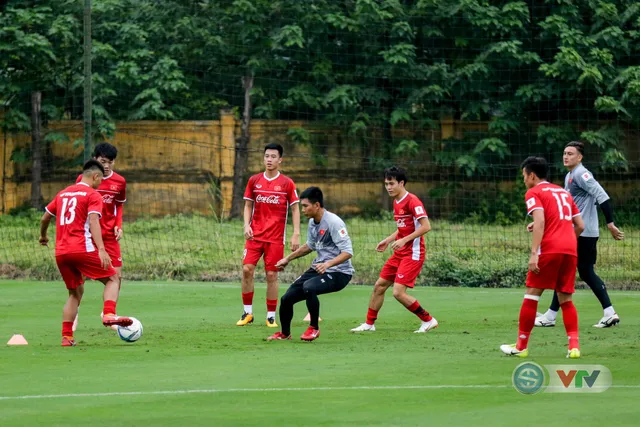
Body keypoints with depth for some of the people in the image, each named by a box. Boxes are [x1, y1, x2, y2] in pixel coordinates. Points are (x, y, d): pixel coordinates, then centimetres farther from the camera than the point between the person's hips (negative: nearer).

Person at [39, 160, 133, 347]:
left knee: (75, 293, 18)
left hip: (61, 252, 6)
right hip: (83, 248, -6)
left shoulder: (63, 193, 19)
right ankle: (109, 314, -20)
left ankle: (66, 336, 6)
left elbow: (45, 218, 26)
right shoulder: (93, 194, -1)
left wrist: (43, 236, 45)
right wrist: (101, 250, -24)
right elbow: (93, 221, -16)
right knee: (112, 279, 5)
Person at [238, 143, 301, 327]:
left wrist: (296, 234, -5)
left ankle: (271, 316, 8)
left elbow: (295, 209, 3)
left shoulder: (287, 183, 0)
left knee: (271, 275, -2)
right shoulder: (254, 181, 6)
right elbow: (248, 205, 13)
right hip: (255, 234, 2)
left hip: (276, 237, -2)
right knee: (247, 269, -9)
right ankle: (247, 313, 4)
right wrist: (246, 225, -3)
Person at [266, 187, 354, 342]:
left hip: (339, 273, -8)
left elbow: (348, 252, -25)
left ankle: (314, 328, -13)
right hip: (318, 269, 8)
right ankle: (285, 333, 30)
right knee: (287, 298, 3)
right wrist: (288, 259, 25)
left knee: (308, 287, -35)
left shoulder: (333, 222, -20)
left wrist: (328, 264, -39)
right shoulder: (312, 222, 6)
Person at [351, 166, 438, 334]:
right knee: (379, 286, 11)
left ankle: (428, 320, -1)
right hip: (399, 253, 9)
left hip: (413, 254, -9)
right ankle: (369, 324, 24)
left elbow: (426, 226, -23)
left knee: (398, 292, -15)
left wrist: (404, 240, -25)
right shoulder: (396, 202, 12)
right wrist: (388, 240, 16)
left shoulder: (412, 201, -16)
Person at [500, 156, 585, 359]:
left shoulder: (534, 193, 2)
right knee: (565, 298, 11)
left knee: (532, 294, 4)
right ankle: (574, 345, -3)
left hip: (549, 249, -6)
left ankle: (521, 346, 7)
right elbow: (580, 226, 19)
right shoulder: (564, 192, 23)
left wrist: (534, 253, -18)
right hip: (570, 249, 6)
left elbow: (540, 222, -14)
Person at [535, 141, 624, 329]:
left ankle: (550, 316, 3)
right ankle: (610, 313, 8)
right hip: (580, 233, 10)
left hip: (582, 233, -10)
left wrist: (610, 224, -24)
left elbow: (602, 197, -21)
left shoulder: (581, 175, -14)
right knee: (587, 273, 10)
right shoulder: (569, 176, 16)